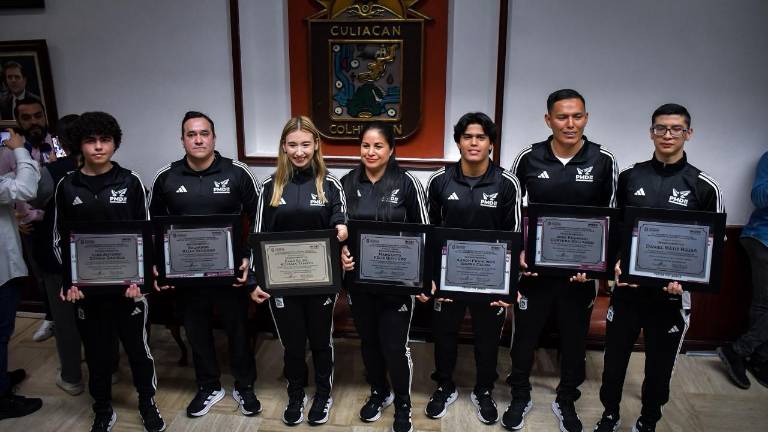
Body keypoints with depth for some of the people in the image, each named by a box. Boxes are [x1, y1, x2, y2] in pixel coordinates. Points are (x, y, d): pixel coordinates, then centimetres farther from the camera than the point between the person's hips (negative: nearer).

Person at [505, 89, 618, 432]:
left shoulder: (604, 161, -5)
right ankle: (520, 398, 35)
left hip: (580, 270, 1)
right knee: (525, 334, 13)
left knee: (575, 338, 15)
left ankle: (566, 401, 38)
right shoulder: (528, 158, -5)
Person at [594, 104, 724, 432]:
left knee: (659, 366, 12)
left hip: (672, 294, -1)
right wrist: (616, 262, -7)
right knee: (615, 357, 13)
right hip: (627, 287, 2)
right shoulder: (630, 177, 2)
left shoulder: (704, 187, -4)